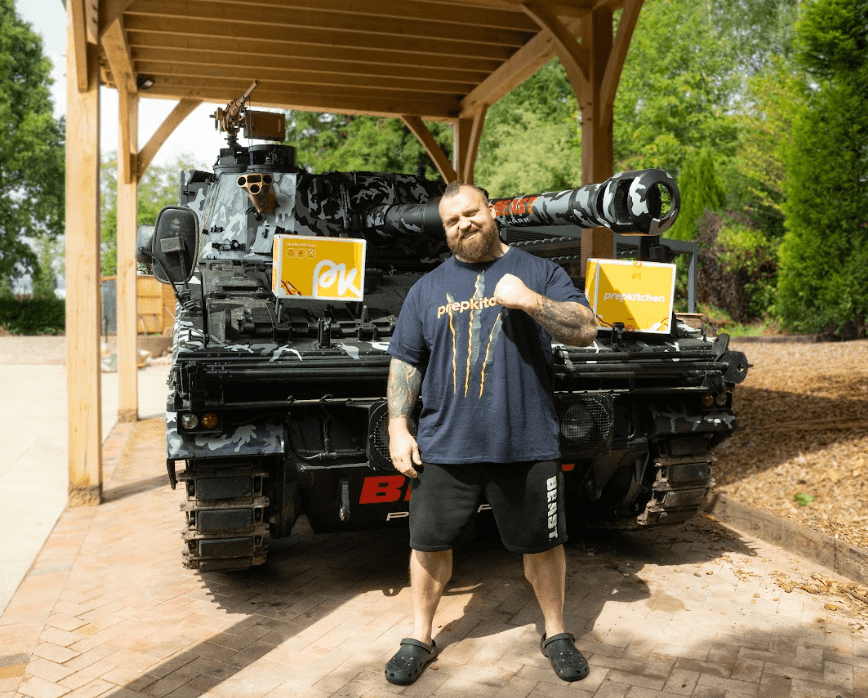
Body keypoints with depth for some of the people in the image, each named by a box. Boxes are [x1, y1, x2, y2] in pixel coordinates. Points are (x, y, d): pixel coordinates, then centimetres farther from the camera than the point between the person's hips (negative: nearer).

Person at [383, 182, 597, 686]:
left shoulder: (539, 272, 4)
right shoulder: (429, 288, 10)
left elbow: (586, 331, -5)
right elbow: (405, 362, 10)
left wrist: (531, 301, -19)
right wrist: (399, 428, 2)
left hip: (526, 445, -1)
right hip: (445, 446, 2)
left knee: (543, 544, 11)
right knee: (430, 544, 9)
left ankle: (556, 633, 34)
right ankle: (420, 638, 30)